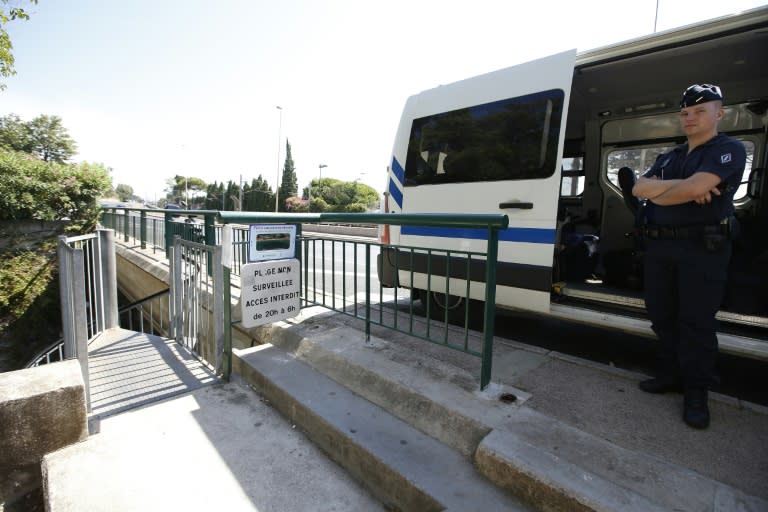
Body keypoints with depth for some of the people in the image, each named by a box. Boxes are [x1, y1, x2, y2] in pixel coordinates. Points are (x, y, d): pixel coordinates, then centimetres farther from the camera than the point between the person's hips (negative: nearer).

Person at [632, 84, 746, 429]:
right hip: (659, 246, 7)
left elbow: (695, 187, -18)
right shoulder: (669, 157, 19)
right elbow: (638, 188, 3)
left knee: (697, 322, -2)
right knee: (662, 316, 11)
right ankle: (671, 375, 25)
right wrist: (684, 186, -10)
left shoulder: (728, 150, -1)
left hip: (703, 247, -6)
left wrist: (656, 192, -1)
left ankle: (696, 392, 11)